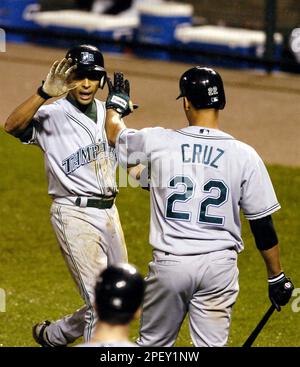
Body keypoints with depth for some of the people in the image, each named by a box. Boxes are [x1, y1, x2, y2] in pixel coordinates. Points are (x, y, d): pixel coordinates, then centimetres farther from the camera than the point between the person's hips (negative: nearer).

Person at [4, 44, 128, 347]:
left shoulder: (108, 113, 10)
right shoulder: (52, 114, -11)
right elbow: (12, 127, -30)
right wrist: (45, 93, -44)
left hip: (109, 213, 7)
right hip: (75, 216, -7)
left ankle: (51, 335, 33)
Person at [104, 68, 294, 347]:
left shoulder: (158, 142, -4)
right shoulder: (245, 155, -5)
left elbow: (114, 133, 18)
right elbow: (262, 224, -2)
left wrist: (116, 102, 40)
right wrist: (276, 277, 9)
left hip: (169, 262, 0)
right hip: (219, 266, 0)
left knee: (152, 343, 15)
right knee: (211, 344, 5)